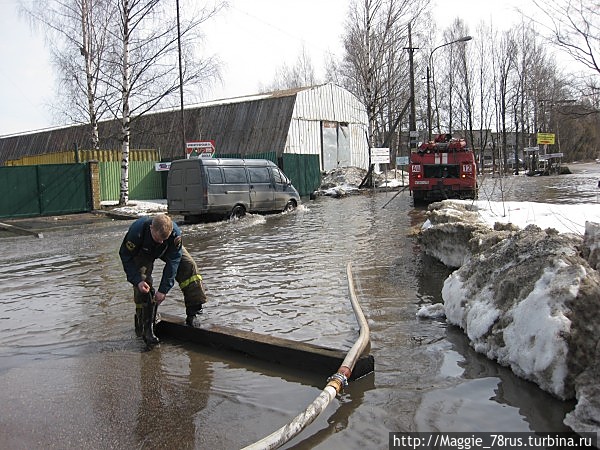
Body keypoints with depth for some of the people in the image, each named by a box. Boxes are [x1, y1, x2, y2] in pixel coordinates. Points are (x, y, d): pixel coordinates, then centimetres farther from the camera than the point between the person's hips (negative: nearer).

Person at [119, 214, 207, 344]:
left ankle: (192, 314, -9)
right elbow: (126, 256, -27)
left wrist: (163, 289, -31)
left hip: (170, 250, 1)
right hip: (143, 252, -1)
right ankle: (145, 329, -9)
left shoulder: (175, 233, -38)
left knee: (189, 267, -17)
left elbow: (173, 262, -30)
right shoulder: (137, 231, -42)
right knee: (142, 283, -19)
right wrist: (137, 280, -36)